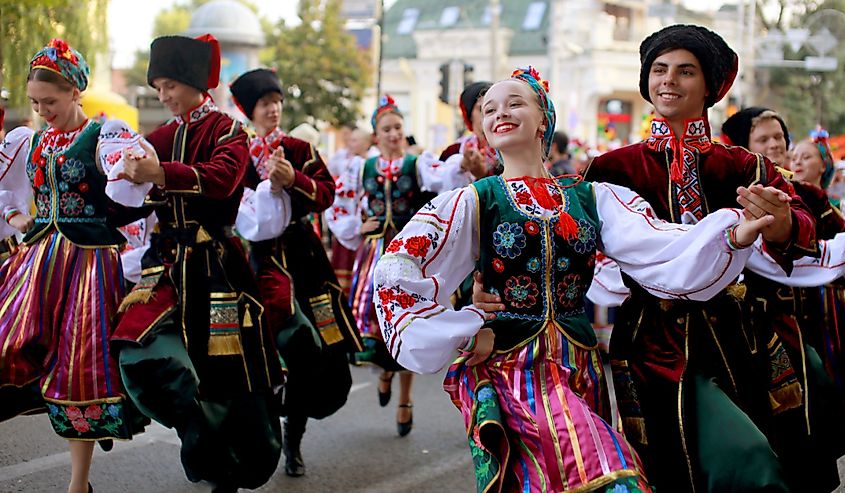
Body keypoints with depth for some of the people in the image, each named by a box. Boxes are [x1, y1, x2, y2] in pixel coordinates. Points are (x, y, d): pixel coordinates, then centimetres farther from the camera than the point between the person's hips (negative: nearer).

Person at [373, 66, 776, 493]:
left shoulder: (593, 198, 8)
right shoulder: (472, 202, 1)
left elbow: (663, 251, -8)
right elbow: (396, 273, -5)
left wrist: (734, 235, -26)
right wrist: (467, 335, -9)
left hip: (580, 369, 4)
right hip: (509, 365, -4)